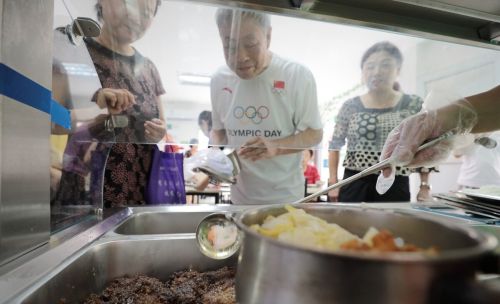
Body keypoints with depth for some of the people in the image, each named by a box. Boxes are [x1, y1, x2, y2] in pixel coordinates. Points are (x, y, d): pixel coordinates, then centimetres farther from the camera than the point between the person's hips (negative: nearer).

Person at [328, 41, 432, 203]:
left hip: (396, 188, 1)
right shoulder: (349, 106, 1)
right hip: (354, 186, 0)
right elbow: (335, 146, 6)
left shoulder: (414, 105, 3)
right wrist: (333, 183, 1)